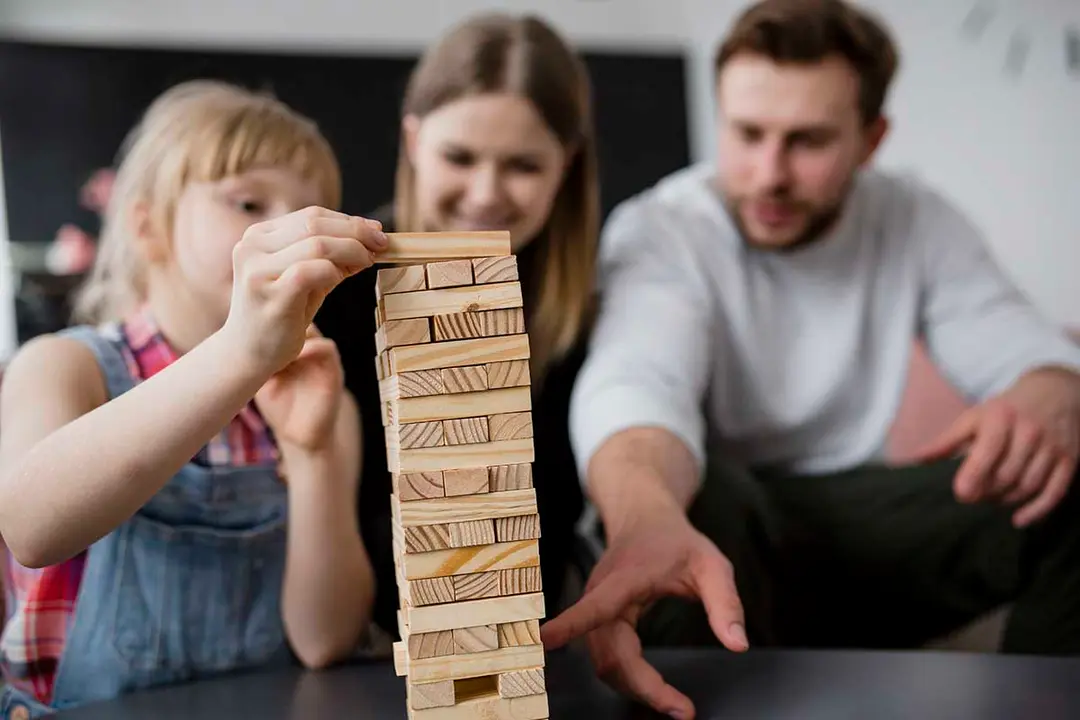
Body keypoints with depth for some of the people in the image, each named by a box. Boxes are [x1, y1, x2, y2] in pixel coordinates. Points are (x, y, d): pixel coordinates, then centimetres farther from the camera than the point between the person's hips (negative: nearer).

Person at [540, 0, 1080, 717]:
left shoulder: (916, 221, -2)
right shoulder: (659, 230, -17)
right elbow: (635, 382, -37)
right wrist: (647, 518, -62)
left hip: (855, 522, 4)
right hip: (716, 522, -3)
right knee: (693, 493, -38)